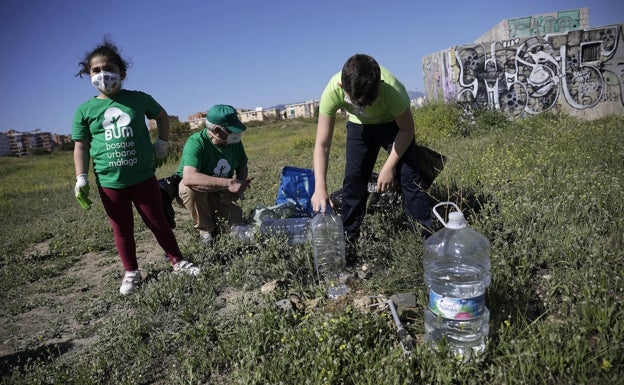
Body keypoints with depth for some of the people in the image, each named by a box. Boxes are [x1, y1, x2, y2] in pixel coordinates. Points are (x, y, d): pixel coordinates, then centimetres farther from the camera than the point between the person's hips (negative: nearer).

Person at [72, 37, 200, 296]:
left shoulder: (138, 98, 0)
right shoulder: (85, 110, 0)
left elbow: (162, 116, 17)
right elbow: (81, 146, 4)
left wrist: (161, 144, 9)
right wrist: (81, 179, -3)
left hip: (143, 176, -1)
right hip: (109, 182, 1)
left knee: (158, 222, 7)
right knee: (122, 230, 11)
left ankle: (177, 261, 23)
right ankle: (131, 272, 27)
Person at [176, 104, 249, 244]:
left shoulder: (234, 142, -11)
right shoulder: (196, 142, -31)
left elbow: (242, 166, 5)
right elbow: (189, 178, -46)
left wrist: (240, 184, -18)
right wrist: (228, 183, -49)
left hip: (219, 194, 4)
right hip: (189, 192, -4)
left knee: (236, 221, -17)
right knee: (191, 186, -37)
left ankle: (212, 215, 18)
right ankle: (207, 230, -12)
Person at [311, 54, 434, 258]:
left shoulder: (391, 89, -40)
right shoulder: (332, 91, -35)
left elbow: (407, 130, -21)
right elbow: (322, 145, -31)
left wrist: (389, 167, -26)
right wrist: (320, 188, -41)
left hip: (394, 124, -1)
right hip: (359, 126, 2)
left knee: (409, 176, -14)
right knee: (353, 179, -5)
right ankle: (347, 238, 8)